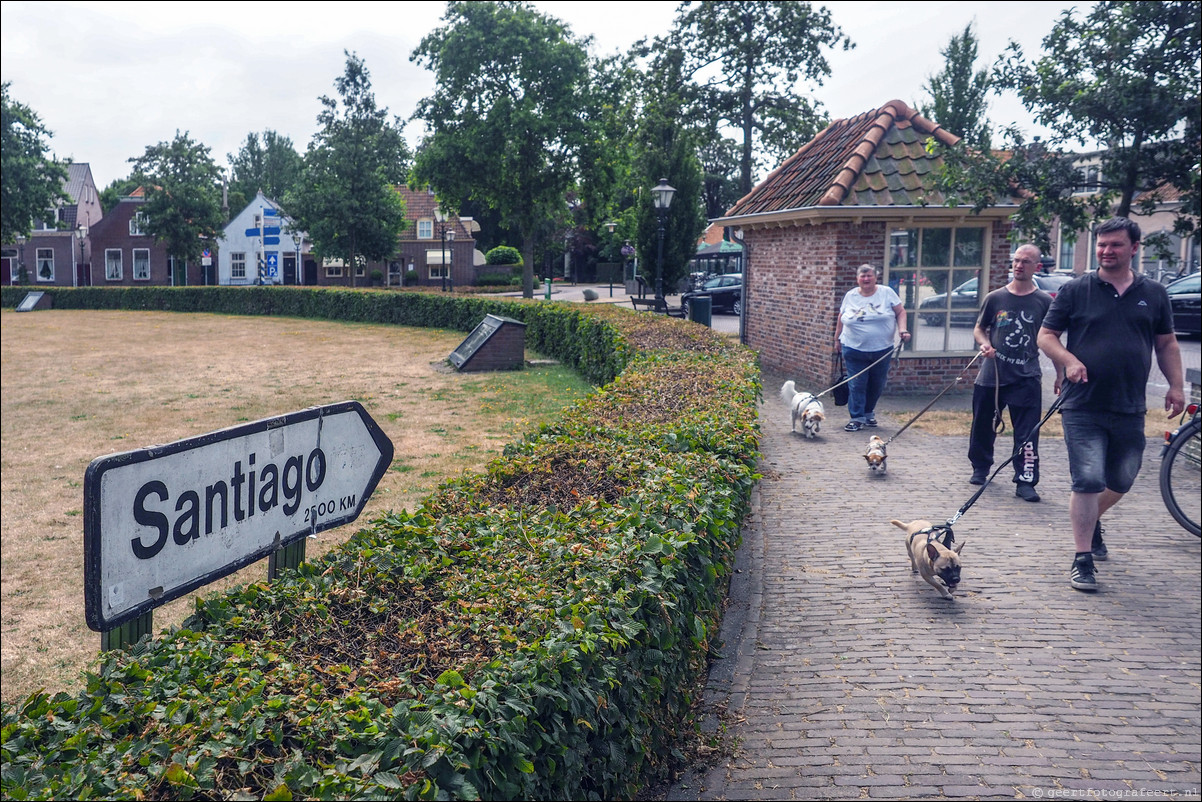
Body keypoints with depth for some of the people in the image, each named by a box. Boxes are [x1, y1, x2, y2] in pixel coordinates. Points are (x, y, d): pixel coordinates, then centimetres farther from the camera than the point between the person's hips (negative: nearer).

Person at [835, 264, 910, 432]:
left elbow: (900, 312, 2)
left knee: (877, 385, 11)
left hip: (882, 349, 0)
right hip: (854, 350, 0)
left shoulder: (886, 293, -1)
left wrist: (902, 330, -13)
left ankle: (869, 412, 31)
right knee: (856, 385, -4)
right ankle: (857, 418, 4)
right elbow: (841, 319, 13)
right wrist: (837, 339, 16)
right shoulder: (850, 296, 3)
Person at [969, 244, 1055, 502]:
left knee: (1027, 433, -6)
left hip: (1026, 377, -2)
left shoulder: (1044, 302, 2)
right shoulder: (995, 298, 4)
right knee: (983, 427, 13)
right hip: (991, 375, 2)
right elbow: (979, 329, 15)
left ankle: (1025, 481, 0)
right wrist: (984, 344, -7)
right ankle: (980, 468, 32)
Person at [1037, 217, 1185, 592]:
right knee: (1088, 481, -8)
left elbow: (1166, 343, 16)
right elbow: (1046, 335, 1)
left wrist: (1176, 385, 6)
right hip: (1083, 408, -3)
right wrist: (1069, 361, -16)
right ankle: (1083, 560, 1)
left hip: (1130, 410, 4)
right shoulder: (1075, 290, 1)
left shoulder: (1154, 293, 10)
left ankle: (1092, 520, 44)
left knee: (1121, 480, 15)